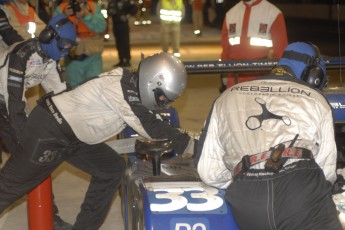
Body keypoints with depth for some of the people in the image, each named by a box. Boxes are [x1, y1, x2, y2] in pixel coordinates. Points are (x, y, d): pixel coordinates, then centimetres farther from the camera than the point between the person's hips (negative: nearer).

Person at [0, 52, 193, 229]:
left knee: (112, 168, 7)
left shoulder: (131, 85, 1)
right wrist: (186, 143, -20)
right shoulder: (118, 86, -26)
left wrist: (181, 138, 1)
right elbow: (148, 126, -26)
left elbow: (150, 120, 10)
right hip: (48, 132, -9)